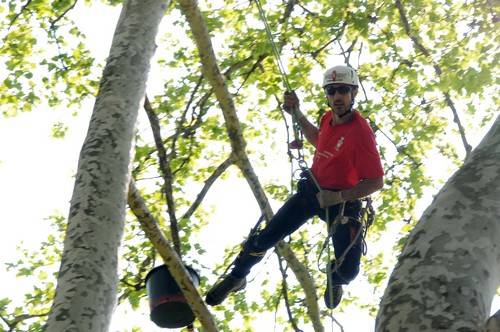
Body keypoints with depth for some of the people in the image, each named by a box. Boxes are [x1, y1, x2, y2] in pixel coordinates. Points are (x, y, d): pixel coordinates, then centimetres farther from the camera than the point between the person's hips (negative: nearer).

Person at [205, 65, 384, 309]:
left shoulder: (360, 133, -26)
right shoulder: (329, 118, -4)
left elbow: (377, 182, -22)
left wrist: (338, 197, -26)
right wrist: (297, 115, 9)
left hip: (341, 201, -5)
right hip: (311, 189, 5)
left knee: (348, 271, -6)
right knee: (264, 239, -1)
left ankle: (335, 280, 32)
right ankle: (236, 277, 23)